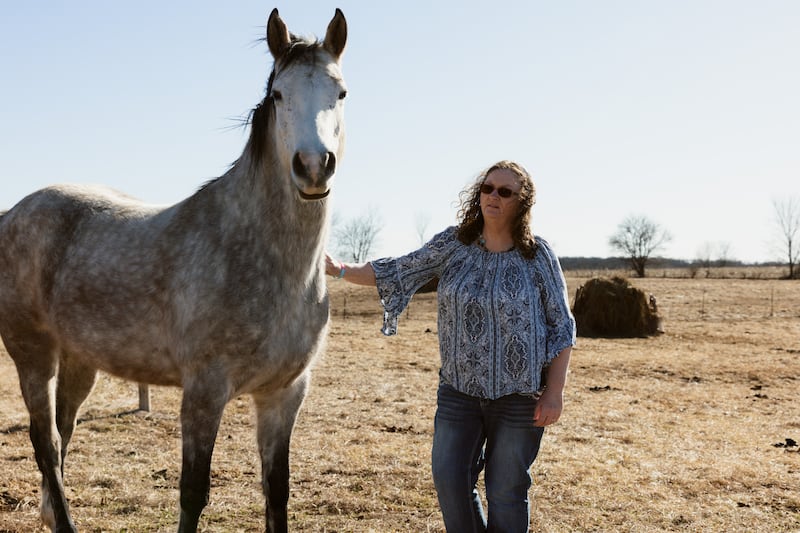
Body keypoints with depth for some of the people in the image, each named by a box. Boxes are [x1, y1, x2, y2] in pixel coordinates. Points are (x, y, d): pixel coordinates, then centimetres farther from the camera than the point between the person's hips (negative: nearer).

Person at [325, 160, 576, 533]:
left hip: (519, 394, -3)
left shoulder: (537, 255, -5)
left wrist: (555, 392, -9)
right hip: (459, 388, 3)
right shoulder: (453, 244, 1)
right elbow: (397, 272, 2)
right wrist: (342, 270, -12)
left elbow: (561, 327, -3)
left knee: (506, 490, 5)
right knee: (450, 479, 2)